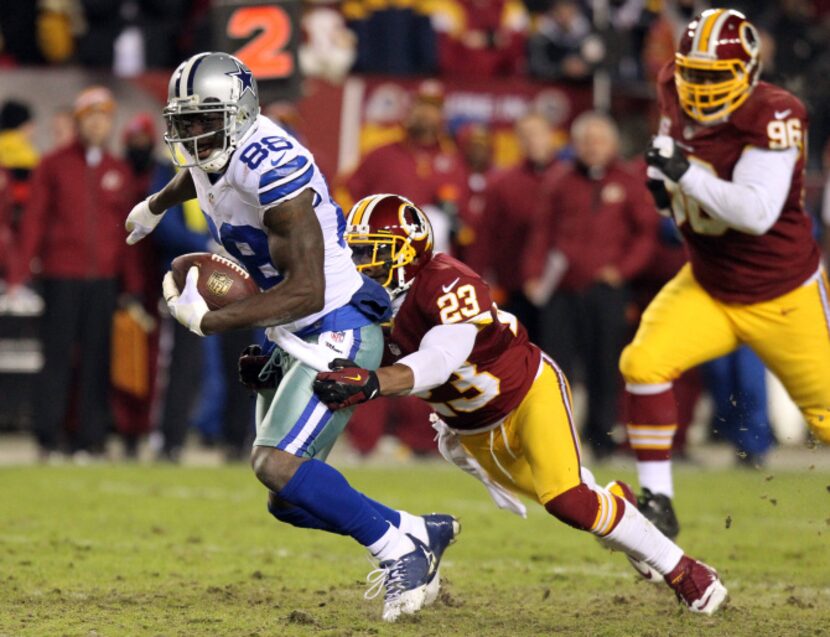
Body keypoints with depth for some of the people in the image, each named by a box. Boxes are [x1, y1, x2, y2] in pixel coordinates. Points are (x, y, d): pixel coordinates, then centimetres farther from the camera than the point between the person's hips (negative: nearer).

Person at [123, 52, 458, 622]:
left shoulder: (271, 166, -26)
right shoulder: (213, 150, 1)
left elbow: (307, 291, -28)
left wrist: (211, 319, -30)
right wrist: (156, 205, 51)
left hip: (337, 330, -10)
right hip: (291, 340, 10)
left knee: (276, 464, -24)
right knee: (289, 501, 7)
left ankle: (398, 544, -11)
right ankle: (419, 534, 20)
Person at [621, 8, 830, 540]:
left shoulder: (773, 118, -26)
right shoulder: (678, 94, -6)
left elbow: (757, 212, -35)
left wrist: (685, 173, -39)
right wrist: (664, 182, 0)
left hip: (783, 296, -5)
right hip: (708, 287, 5)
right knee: (644, 363, -18)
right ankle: (658, 501, -11)